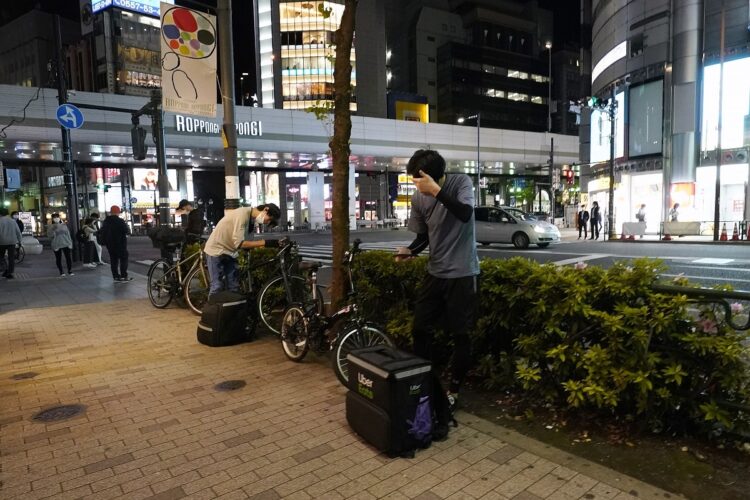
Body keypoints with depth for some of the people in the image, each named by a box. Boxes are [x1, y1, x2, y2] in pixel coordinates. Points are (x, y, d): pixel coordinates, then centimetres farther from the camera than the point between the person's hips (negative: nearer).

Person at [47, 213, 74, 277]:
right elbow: (49, 235, -10)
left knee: (68, 257, -4)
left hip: (66, 244, 1)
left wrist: (70, 243, 7)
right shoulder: (51, 227, 3)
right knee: (58, 259, 2)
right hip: (56, 245, -1)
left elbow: (68, 234, 12)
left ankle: (70, 271, 2)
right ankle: (61, 272, 9)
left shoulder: (64, 225, 11)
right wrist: (53, 229, -24)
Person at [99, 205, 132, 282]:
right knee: (123, 259, 1)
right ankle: (124, 276, -1)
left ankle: (116, 277, 11)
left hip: (109, 244, 6)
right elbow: (127, 231, -16)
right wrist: (126, 226, 3)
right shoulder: (120, 221, -16)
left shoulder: (105, 221, 7)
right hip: (120, 243, -6)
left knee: (113, 260, 10)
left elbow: (102, 232, 13)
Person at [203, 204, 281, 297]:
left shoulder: (250, 217, 2)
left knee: (234, 287, 6)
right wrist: (265, 242, -32)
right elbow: (239, 243, -30)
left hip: (229, 252, 9)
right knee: (217, 287, -6)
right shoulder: (243, 214, -26)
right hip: (216, 250, -8)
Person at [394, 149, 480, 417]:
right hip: (435, 273, 5)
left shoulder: (461, 182, -11)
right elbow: (423, 235, 9)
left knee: (459, 334, 3)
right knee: (419, 329, 9)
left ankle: (453, 391, 21)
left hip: (462, 273, -4)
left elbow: (465, 214, -29)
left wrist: (436, 190, -35)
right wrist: (409, 250, -10)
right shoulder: (418, 198, -1)